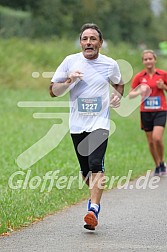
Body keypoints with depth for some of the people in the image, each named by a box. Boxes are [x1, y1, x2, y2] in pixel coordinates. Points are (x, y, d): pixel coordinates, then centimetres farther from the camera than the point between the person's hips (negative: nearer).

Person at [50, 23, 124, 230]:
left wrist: (117, 96, 2)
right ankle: (95, 197, 37)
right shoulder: (70, 61, 1)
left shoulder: (110, 64, 2)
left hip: (100, 123, -2)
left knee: (96, 165, -21)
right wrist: (69, 81, -15)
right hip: (77, 124, 2)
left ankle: (93, 210, -26)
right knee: (85, 170, 8)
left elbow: (118, 83, 24)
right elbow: (53, 91, 4)